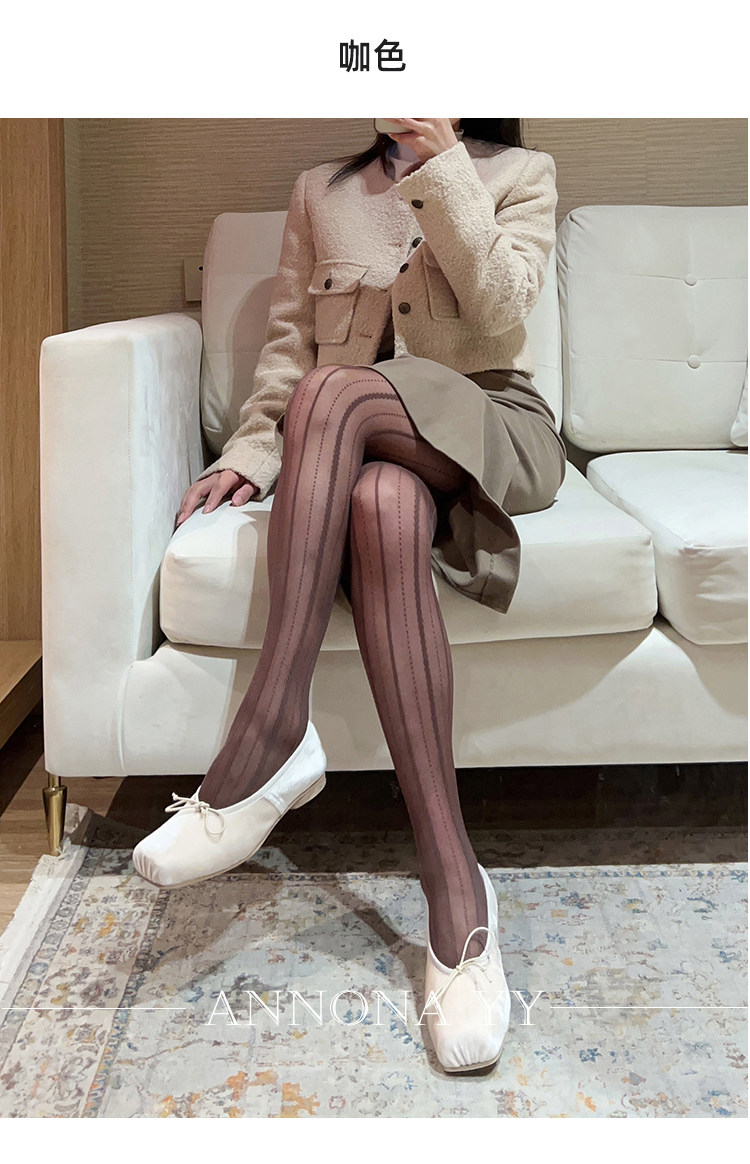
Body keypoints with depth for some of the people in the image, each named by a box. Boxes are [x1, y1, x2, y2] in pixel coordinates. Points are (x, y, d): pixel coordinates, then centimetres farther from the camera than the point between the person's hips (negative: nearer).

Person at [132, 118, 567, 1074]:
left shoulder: (519, 173, 12)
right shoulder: (320, 191, 20)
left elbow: (501, 313, -6)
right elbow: (288, 341, 12)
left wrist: (441, 162, -10)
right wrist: (253, 454, -5)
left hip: (491, 434, -2)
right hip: (359, 449, 2)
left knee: (334, 389, -34)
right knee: (381, 508, -37)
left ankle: (271, 736, -37)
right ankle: (455, 887, -38)